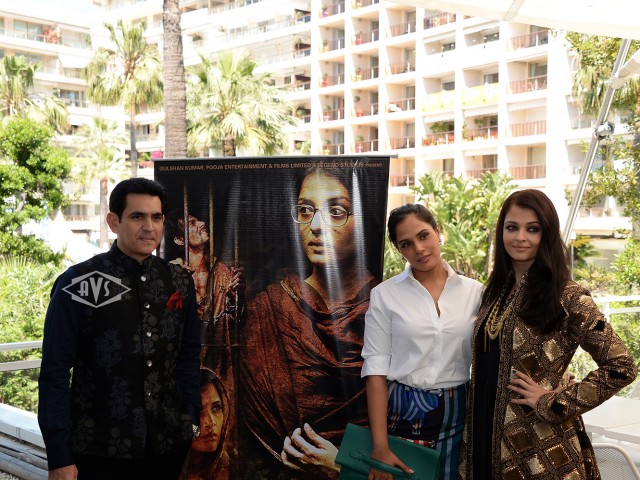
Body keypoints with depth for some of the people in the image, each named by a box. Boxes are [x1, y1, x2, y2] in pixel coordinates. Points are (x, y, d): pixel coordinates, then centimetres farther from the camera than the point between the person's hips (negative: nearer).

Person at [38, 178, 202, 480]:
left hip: (169, 445, 4)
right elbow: (55, 372, -9)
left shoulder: (179, 282, 3)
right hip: (98, 451, -4)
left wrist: (191, 421, 4)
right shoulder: (79, 285, -10)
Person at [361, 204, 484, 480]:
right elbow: (376, 369, -8)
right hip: (404, 413, -2)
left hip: (459, 413, 2)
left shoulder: (474, 292, 1)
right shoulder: (384, 294, -5)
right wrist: (380, 446, -14)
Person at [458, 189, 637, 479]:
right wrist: (472, 439, 7)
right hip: (486, 438, 6)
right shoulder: (496, 291, 6)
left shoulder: (567, 297, -12)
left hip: (541, 452, -5)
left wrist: (553, 403, -14)